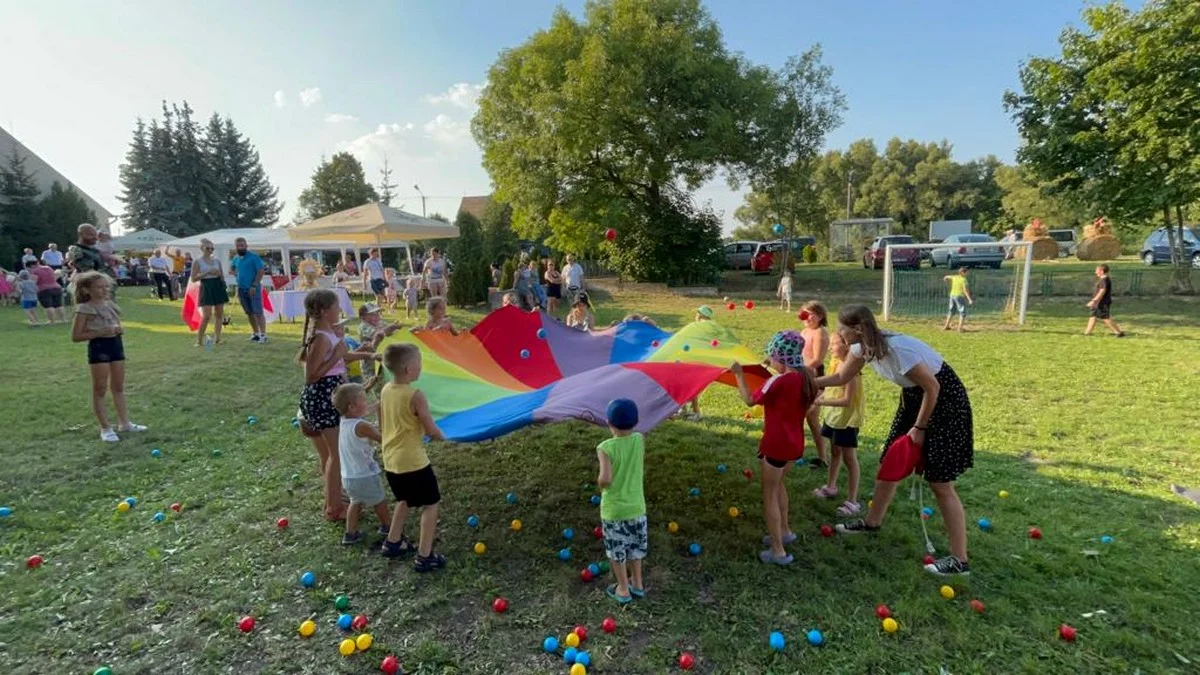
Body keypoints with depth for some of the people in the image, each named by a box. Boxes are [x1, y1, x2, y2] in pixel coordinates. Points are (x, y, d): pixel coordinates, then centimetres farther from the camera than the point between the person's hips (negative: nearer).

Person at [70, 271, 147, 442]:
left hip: (116, 344, 7)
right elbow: (75, 336, -12)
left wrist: (118, 329, -2)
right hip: (98, 347, -7)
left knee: (118, 387, 14)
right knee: (100, 389, 1)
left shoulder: (111, 304, 9)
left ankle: (124, 422, 22)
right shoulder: (84, 309, -11)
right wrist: (99, 333, -22)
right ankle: (105, 428, 8)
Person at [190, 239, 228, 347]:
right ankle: (199, 340, -2)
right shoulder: (197, 262, -1)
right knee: (207, 316, -12)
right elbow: (193, 278, -7)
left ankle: (217, 338, 13)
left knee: (219, 314, 6)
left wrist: (219, 273, -4)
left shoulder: (217, 261, 12)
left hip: (218, 286, 5)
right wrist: (207, 273, -15)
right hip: (206, 287, -5)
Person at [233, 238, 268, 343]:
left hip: (253, 289, -6)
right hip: (242, 289, 6)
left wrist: (254, 285, -17)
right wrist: (238, 286, 13)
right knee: (249, 313, 11)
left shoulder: (253, 256, -7)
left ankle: (263, 335, -10)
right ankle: (255, 333, 19)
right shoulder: (236, 259, 12)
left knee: (258, 312, -9)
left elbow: (261, 271, -12)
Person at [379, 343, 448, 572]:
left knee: (405, 500, 29)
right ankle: (424, 557, 8)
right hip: (413, 461, -8)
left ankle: (392, 543, 40)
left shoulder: (385, 391, 1)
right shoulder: (416, 395, -21)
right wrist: (441, 436, 6)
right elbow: (431, 430, -15)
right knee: (430, 504, 6)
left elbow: (382, 425, 12)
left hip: (391, 460, 8)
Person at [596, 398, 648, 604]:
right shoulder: (639, 440, -11)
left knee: (616, 550, 16)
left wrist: (600, 484, -8)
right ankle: (637, 584, 39)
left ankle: (623, 590, 29)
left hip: (613, 510, -4)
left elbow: (605, 479, -29)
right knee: (635, 546, 23)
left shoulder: (605, 447, -22)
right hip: (636, 507, 4)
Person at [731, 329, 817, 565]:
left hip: (776, 444, -8)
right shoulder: (805, 377, -1)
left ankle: (778, 551, 12)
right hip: (795, 443, 8)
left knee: (769, 496, 6)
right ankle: (785, 531, 41)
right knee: (778, 485, 28)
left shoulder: (779, 381, -23)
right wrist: (776, 370, 9)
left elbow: (750, 400, -13)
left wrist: (739, 374, -5)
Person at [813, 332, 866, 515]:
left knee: (849, 457, -1)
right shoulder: (836, 363, 1)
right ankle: (831, 486, 38)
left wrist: (823, 402, -32)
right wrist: (818, 399, -2)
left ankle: (852, 501, 8)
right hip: (833, 414, 8)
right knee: (835, 451, 21)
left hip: (847, 417, -8)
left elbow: (847, 400, -27)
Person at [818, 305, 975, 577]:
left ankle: (959, 560, 8)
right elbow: (841, 377, 8)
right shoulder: (864, 347, -7)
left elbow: (932, 388, -24)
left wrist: (919, 428, -16)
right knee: (889, 465, 16)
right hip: (914, 399, 9)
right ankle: (872, 522, 35)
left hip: (944, 402, -8)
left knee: (940, 484, -4)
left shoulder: (897, 350, -32)